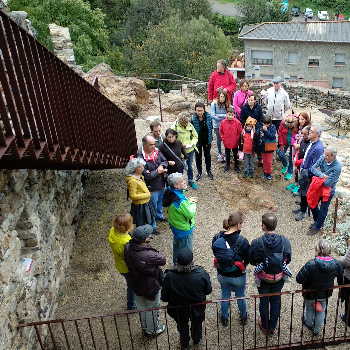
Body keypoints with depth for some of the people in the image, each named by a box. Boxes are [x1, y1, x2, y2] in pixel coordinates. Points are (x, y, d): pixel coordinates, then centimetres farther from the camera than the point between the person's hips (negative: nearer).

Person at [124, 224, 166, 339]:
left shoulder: (127, 248, -23)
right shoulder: (149, 256, -41)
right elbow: (163, 260, -22)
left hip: (136, 285, 6)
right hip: (150, 288, -6)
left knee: (141, 308, 30)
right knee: (151, 310, 23)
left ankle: (145, 329, 55)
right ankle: (152, 331, 48)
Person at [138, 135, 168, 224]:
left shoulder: (157, 151, -6)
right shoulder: (141, 158, -27)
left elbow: (165, 161, 4)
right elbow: (145, 176, -28)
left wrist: (162, 166, -19)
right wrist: (158, 172, -21)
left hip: (161, 185, 7)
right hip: (152, 188, -7)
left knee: (160, 202, 31)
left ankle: (159, 215, 57)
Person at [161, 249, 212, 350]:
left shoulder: (170, 276, -34)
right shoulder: (201, 274, -33)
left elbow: (164, 297, -19)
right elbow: (208, 291, -15)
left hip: (179, 309, 0)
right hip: (197, 307, 0)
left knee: (182, 326, 30)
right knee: (196, 323, 32)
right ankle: (197, 342, 58)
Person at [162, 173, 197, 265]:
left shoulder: (169, 191, -12)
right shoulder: (180, 201, -39)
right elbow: (190, 214, -26)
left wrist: (189, 201, -7)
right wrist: (192, 203, -12)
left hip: (175, 225, 10)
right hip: (184, 229, -10)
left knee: (177, 244, 31)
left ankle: (176, 262, 54)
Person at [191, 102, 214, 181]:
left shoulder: (208, 117, -14)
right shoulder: (193, 119, -21)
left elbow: (211, 128, 0)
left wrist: (210, 138, 3)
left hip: (207, 140, 2)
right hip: (197, 141, -2)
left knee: (207, 155, 18)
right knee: (198, 157, 14)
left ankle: (209, 171, 38)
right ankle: (199, 172, 32)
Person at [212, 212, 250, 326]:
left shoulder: (217, 238, -18)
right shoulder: (242, 241, -29)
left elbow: (215, 253, -2)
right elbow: (248, 259, -15)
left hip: (222, 275, 3)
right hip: (238, 276, -3)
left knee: (225, 296, 26)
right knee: (240, 296, 25)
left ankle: (224, 318, 47)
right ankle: (243, 317, 49)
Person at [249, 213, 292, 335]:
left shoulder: (256, 243, -28)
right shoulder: (285, 241, -22)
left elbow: (252, 261, -11)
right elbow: (288, 260, -5)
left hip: (263, 279, -1)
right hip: (279, 279, 2)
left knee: (263, 302, 22)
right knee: (275, 302, 23)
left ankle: (264, 325, 44)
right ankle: (272, 327, 42)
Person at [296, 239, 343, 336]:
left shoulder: (311, 265, -37)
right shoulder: (336, 264, -22)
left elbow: (299, 279, -30)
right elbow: (341, 278, -2)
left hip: (310, 294, -3)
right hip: (325, 294, 3)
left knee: (309, 309, 27)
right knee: (321, 311, 27)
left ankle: (309, 324, 55)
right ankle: (317, 330, 48)